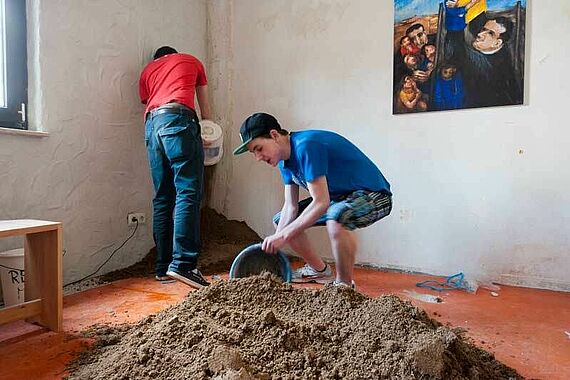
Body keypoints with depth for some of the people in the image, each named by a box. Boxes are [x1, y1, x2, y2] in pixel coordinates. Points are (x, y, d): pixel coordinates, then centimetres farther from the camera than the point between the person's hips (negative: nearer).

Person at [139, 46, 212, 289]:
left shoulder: (147, 70, 34)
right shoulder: (191, 61, 28)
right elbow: (204, 105, 32)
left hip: (151, 124, 5)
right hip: (178, 118, -4)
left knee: (163, 198, 5)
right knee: (188, 192, -13)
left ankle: (163, 267, 5)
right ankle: (182, 264, -23)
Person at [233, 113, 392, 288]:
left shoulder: (306, 146, -28)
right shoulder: (285, 159, 1)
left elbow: (321, 203, -32)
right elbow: (290, 207, -1)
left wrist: (283, 236, -30)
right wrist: (273, 246, -11)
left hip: (374, 195, -9)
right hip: (339, 196, 9)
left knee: (336, 217, -42)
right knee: (280, 220, 9)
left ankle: (344, 284, -17)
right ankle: (319, 270, 24)